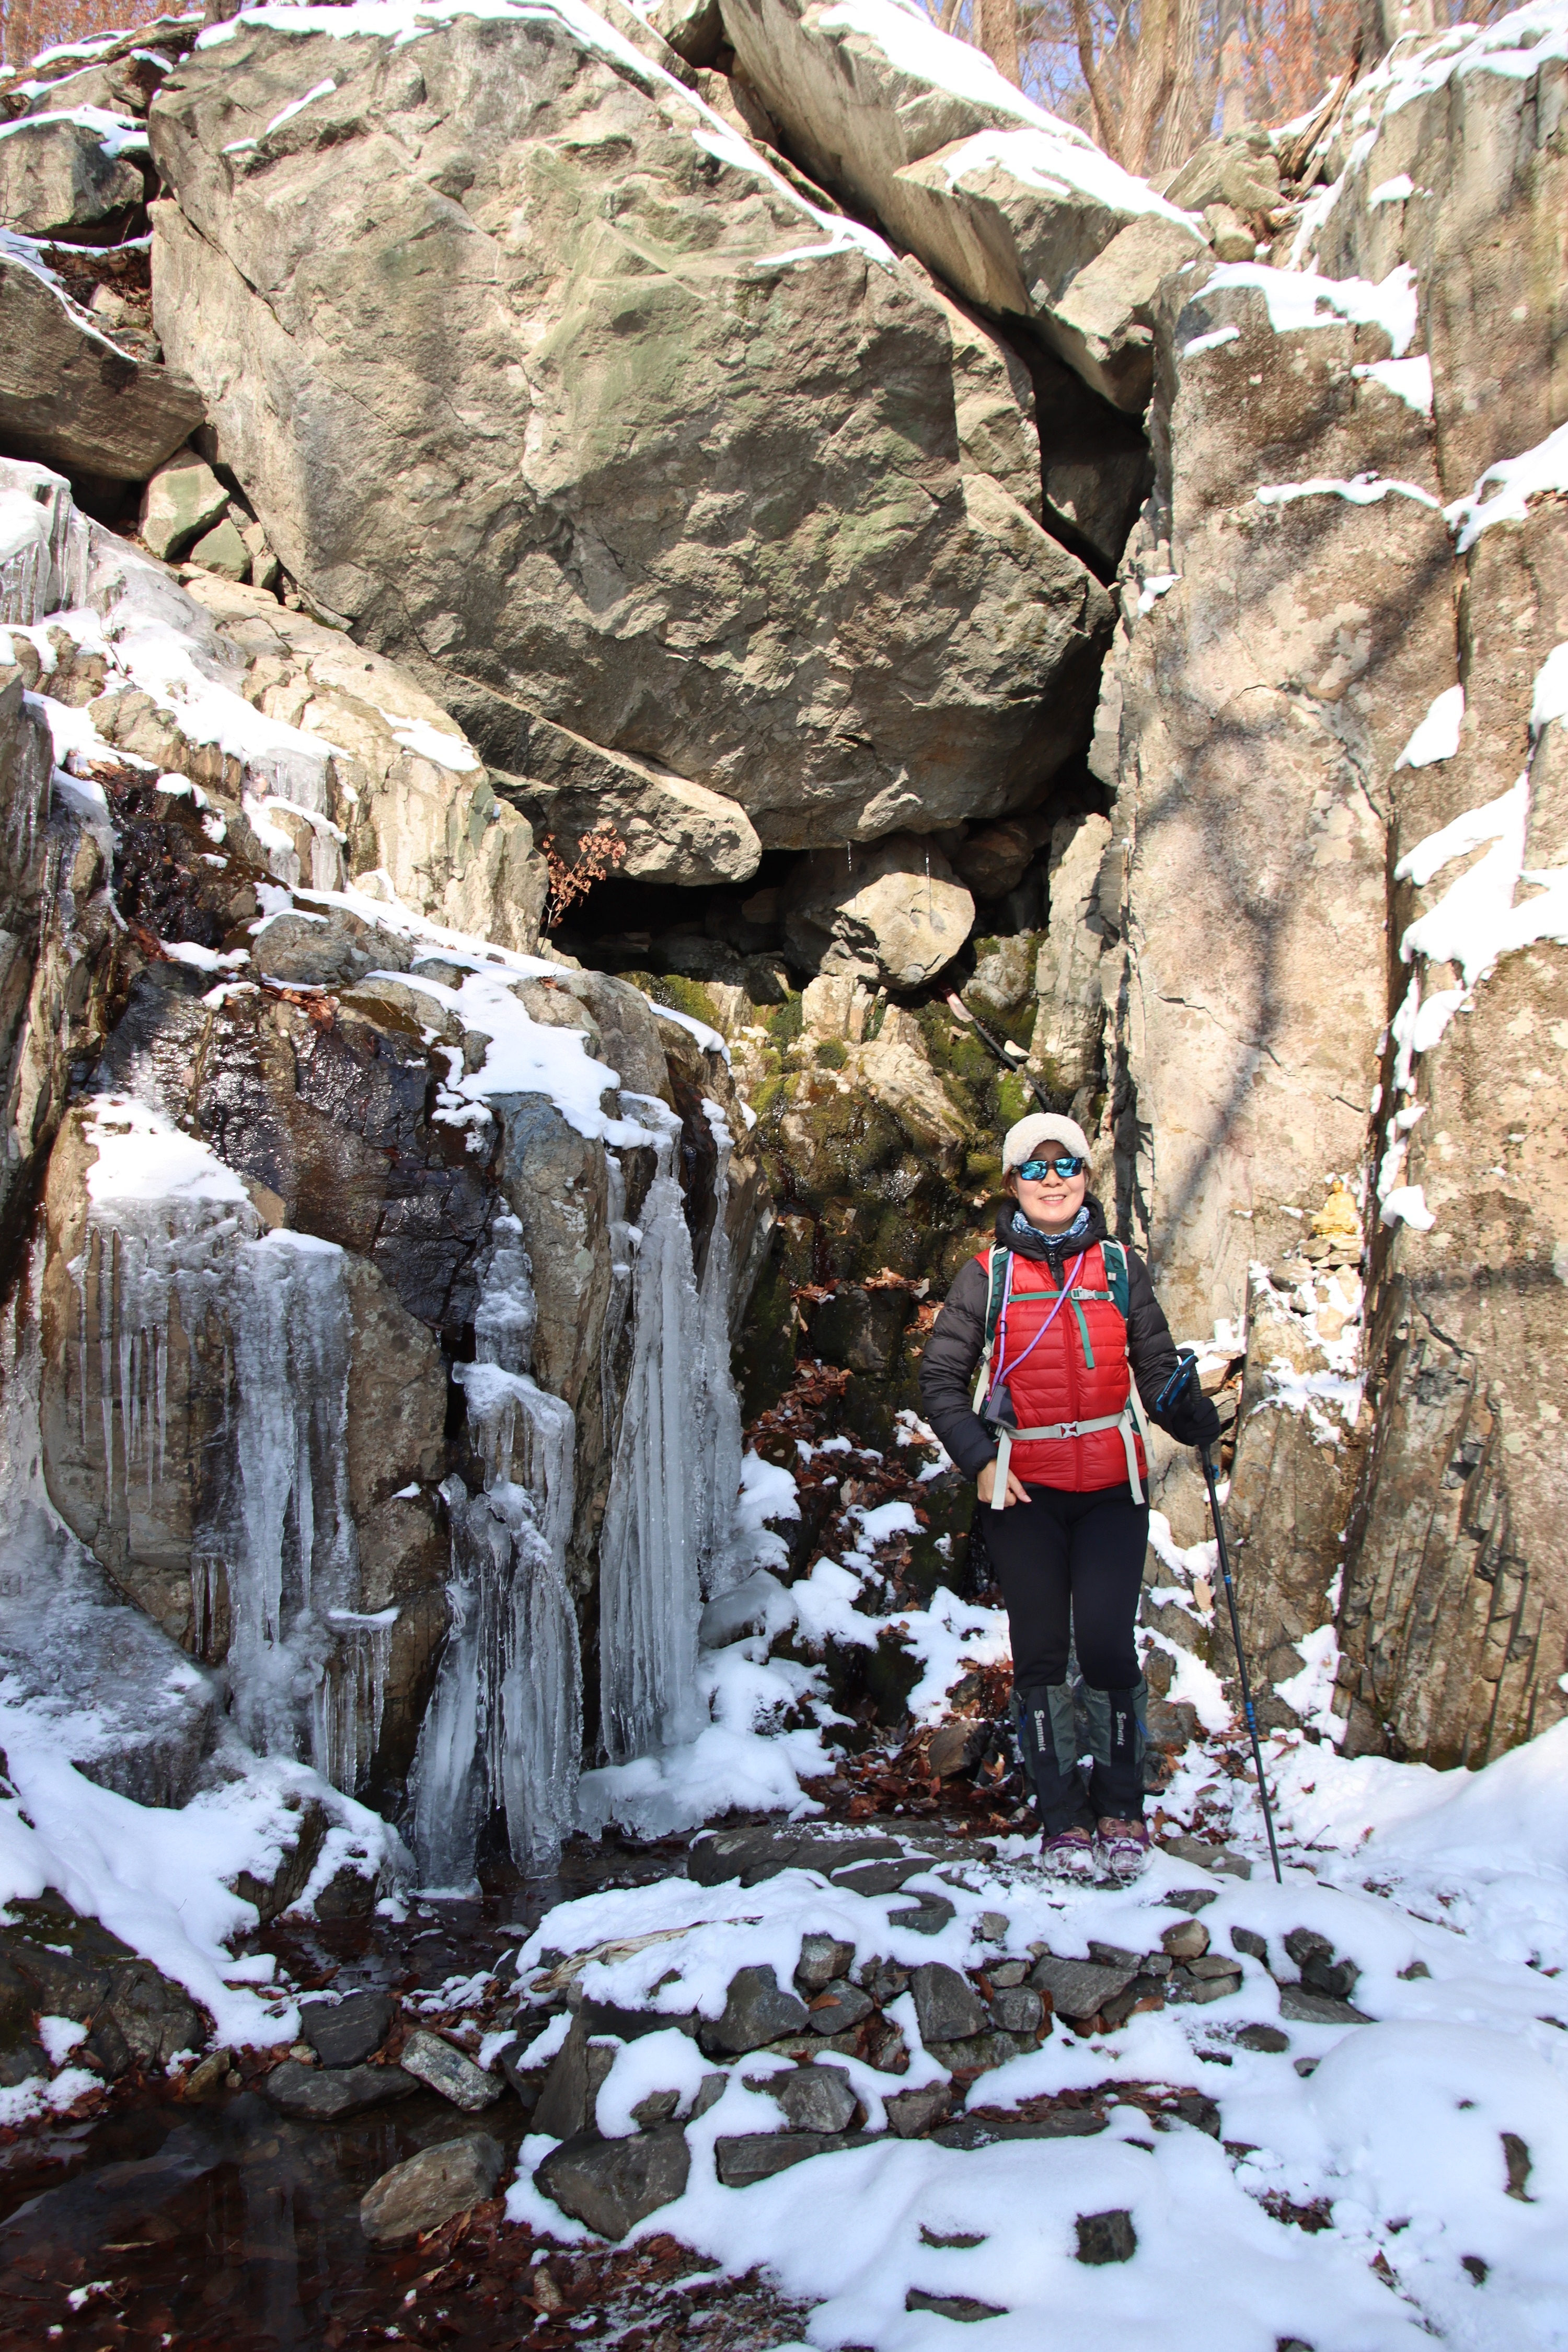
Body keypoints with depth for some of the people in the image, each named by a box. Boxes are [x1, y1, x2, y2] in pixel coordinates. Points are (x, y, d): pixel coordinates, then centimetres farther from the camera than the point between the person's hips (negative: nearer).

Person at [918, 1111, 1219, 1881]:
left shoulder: (1120, 1266, 7)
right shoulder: (988, 1275, 4)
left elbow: (1157, 1368, 8)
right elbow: (940, 1378, 6)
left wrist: (1195, 1419, -11)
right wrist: (979, 1458, -6)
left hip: (1112, 1486, 0)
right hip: (1023, 1490, 0)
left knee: (1108, 1644, -8)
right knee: (1040, 1651, 2)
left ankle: (1119, 1808, 10)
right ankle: (1062, 1819, 14)